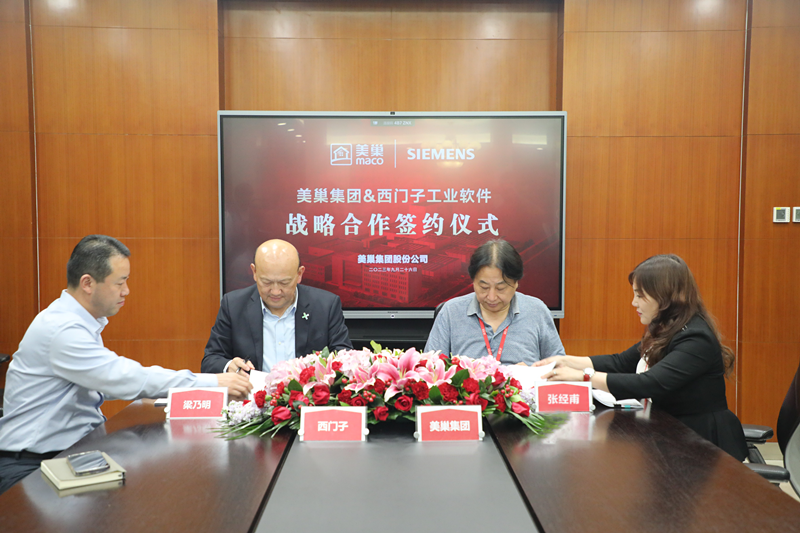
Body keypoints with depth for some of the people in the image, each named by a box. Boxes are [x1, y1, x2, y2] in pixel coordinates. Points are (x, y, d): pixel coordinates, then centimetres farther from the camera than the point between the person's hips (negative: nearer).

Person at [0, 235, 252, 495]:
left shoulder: (79, 321, 9)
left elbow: (113, 379, 11)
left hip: (73, 448, 8)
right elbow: (126, 380, -25)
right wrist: (213, 382, -23)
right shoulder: (61, 330, -21)